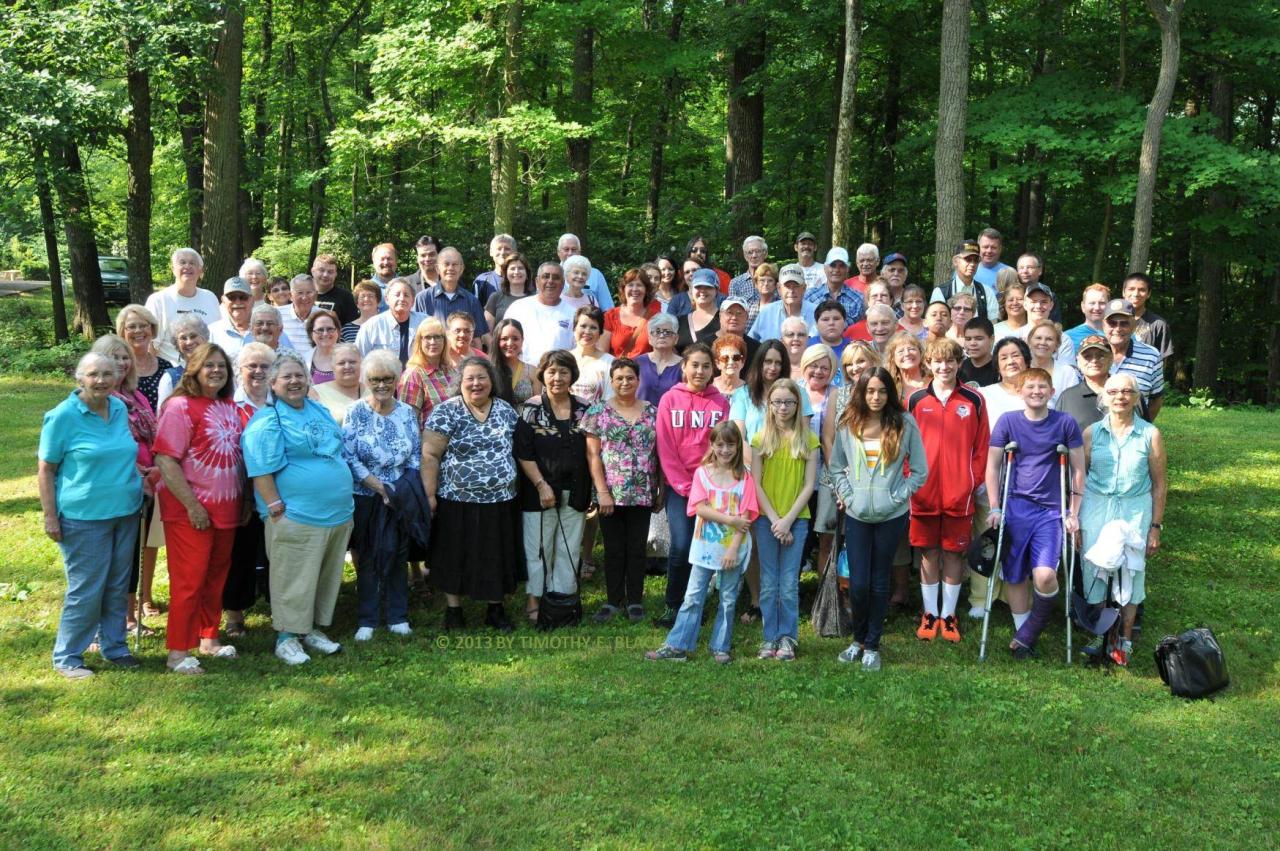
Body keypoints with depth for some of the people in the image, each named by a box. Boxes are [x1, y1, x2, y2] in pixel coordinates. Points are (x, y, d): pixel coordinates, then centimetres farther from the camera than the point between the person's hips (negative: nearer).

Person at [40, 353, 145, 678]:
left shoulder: (120, 409, 5)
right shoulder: (63, 416, -11)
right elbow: (46, 470, -8)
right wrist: (50, 517, -11)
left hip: (125, 513, 6)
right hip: (84, 517, -5)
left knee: (118, 586, 12)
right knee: (86, 590, -1)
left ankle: (113, 645, 27)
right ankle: (67, 657, 14)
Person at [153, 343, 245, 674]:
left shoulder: (229, 407, 10)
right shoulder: (181, 406, -13)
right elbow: (166, 461, -18)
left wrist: (245, 500, 13)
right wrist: (192, 506, -20)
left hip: (225, 508, 7)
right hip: (190, 512, -7)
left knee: (216, 577, 15)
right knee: (189, 581, -2)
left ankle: (209, 638, 29)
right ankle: (178, 652, 7)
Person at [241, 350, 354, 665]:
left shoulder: (320, 411, 14)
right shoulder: (267, 421, -9)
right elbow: (261, 471, -15)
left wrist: (343, 504, 21)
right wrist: (276, 509, -18)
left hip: (338, 515, 8)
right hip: (297, 519, -8)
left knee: (327, 578, 15)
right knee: (294, 581, 0)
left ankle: (314, 629, 28)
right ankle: (287, 638, 12)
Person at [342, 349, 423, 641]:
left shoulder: (407, 413, 5)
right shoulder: (356, 413, -5)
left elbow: (416, 456, 7)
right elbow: (349, 458, -11)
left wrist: (408, 486, -9)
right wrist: (381, 488, -16)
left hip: (401, 498, 3)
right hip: (366, 499, -2)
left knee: (398, 557, 8)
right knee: (367, 559, 5)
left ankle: (397, 617, 19)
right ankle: (366, 620, 14)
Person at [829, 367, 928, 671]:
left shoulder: (904, 423, -4)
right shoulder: (847, 424, 1)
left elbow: (920, 470, 0)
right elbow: (836, 465, 10)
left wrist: (899, 496, -8)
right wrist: (846, 494, -1)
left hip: (891, 516, -1)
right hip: (856, 515, 1)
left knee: (880, 582, 7)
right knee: (858, 583, -1)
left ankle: (872, 645, 21)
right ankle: (858, 638, 23)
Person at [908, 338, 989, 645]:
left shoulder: (973, 400, 2)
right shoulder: (916, 400, 3)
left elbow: (981, 446, 3)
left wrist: (975, 481, -2)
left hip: (959, 492, 0)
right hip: (923, 491, 1)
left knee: (954, 553, 7)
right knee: (928, 552, 8)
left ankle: (949, 615, 18)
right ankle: (930, 613, 19)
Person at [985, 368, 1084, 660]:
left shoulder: (1066, 423, -1)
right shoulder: (1008, 421, 0)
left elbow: (1078, 470, 4)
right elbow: (992, 466, 6)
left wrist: (1073, 513, 1)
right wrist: (995, 508, 1)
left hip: (1052, 511, -1)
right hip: (1016, 507, 1)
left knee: (1044, 575, -17)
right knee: (1015, 577, 5)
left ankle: (1031, 631, 4)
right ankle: (1022, 632, 21)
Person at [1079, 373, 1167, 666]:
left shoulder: (1150, 435, -2)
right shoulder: (1092, 432, 2)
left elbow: (1160, 484, 2)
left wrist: (1156, 526, 0)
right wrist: (1074, 520, 1)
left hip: (1135, 510, -1)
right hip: (1095, 508, 1)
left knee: (1130, 572, 2)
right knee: (1094, 571, 4)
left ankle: (1125, 640, 15)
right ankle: (1098, 635, 18)